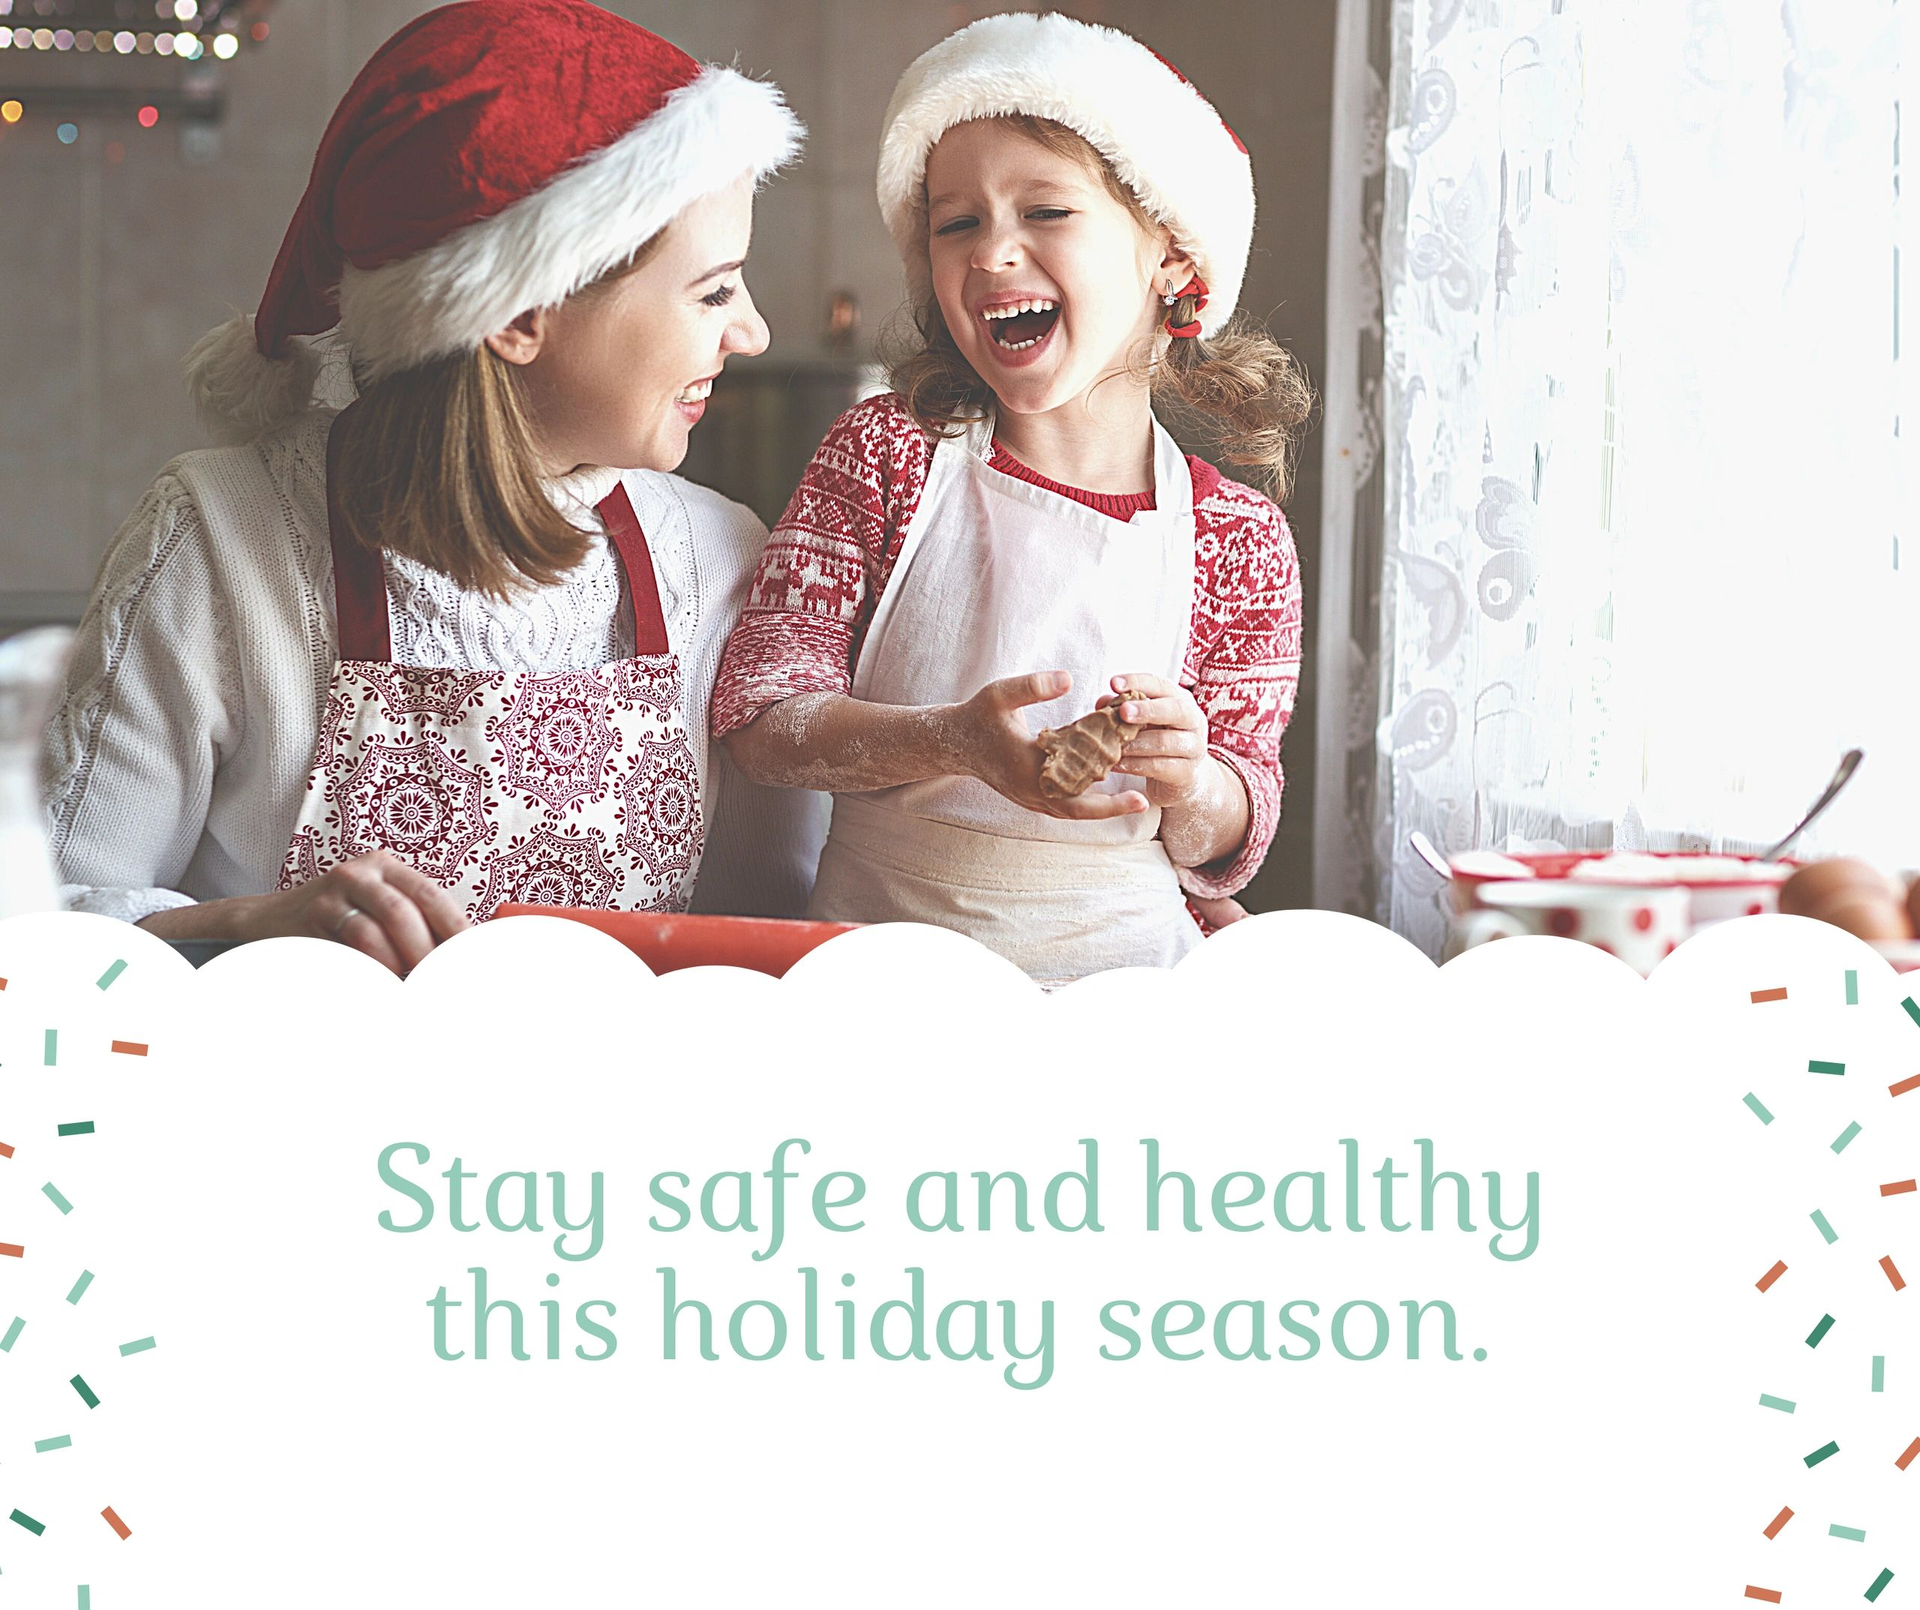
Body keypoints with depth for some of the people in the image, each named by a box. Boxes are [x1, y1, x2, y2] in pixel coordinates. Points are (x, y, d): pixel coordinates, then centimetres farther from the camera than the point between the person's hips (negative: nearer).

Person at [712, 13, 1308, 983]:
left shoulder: (1239, 539, 1)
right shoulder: (886, 451, 1)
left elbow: (1227, 846, 7)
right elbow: (758, 711, -4)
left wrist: (1189, 781, -16)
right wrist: (952, 742, -21)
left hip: (1120, 973, 0)